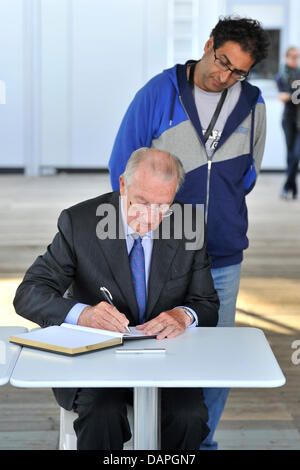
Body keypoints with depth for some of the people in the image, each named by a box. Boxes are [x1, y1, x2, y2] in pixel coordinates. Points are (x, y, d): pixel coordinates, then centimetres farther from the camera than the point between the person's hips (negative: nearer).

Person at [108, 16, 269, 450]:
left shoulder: (252, 103, 4)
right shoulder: (158, 93, -5)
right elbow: (122, 166, 0)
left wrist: (219, 204, 8)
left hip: (223, 256, 3)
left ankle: (202, 441, 26)